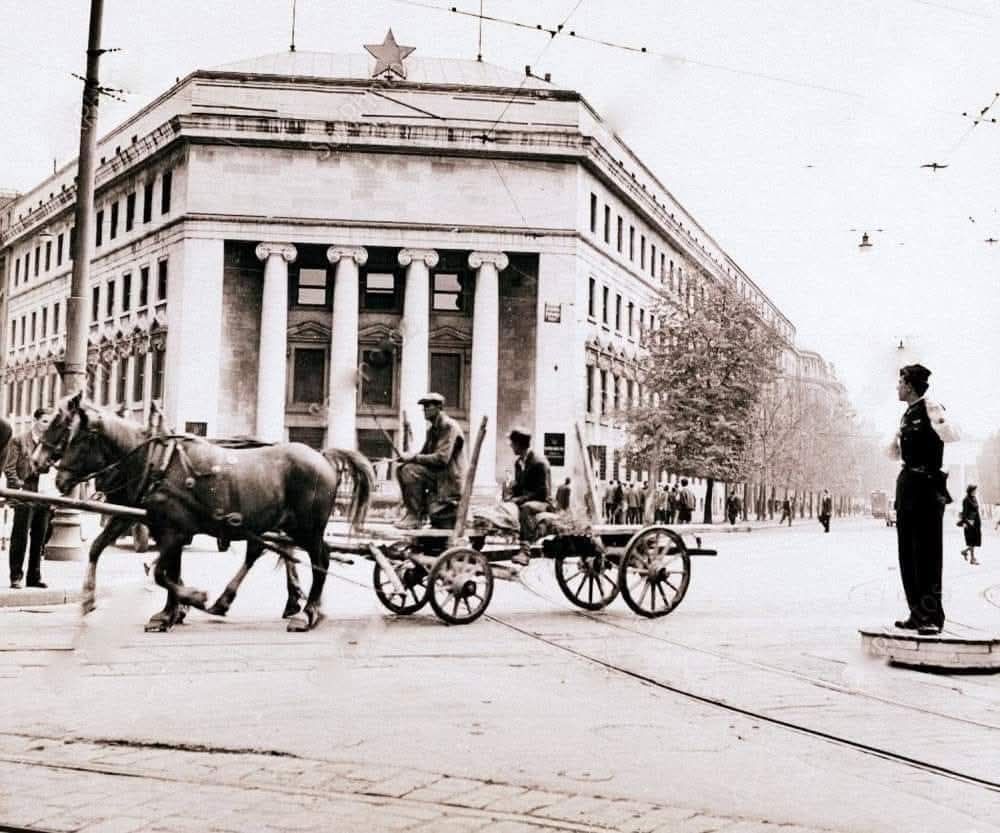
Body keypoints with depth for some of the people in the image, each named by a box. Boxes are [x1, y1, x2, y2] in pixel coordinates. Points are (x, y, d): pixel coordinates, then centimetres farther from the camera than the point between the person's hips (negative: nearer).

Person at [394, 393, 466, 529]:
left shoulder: (449, 426, -13)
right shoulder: (432, 428, 15)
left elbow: (441, 458, -22)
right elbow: (425, 455, 14)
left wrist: (413, 457, -20)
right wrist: (406, 457, -6)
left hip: (449, 479, -9)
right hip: (436, 476, 9)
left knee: (410, 470, -24)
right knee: (401, 469, 1)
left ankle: (414, 517, -19)